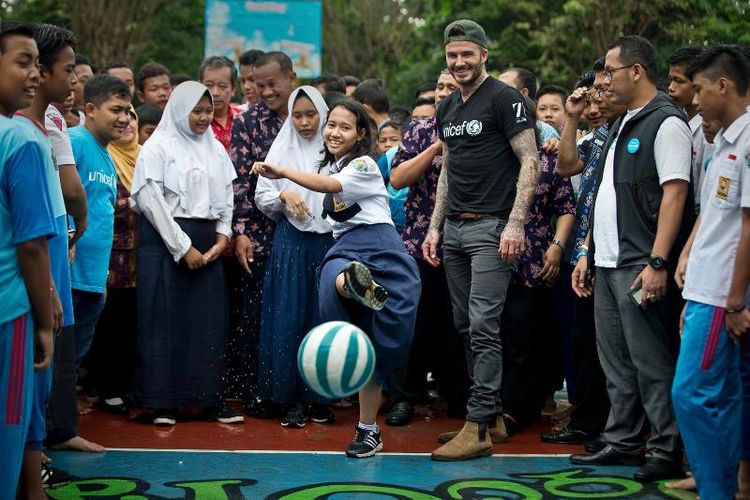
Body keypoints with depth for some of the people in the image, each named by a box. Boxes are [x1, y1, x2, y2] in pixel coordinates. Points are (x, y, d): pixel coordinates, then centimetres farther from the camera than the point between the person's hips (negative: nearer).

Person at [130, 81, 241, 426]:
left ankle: (212, 399, 9)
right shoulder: (158, 147, -3)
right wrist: (183, 247, -12)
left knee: (210, 320, 3)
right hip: (165, 240, -5)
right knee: (165, 320, -2)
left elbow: (226, 196, 16)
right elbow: (151, 200, -10)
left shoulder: (215, 148, 13)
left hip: (207, 243, 5)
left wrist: (223, 236, 0)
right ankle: (162, 402, 3)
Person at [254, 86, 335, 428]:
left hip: (328, 242, 0)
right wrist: (283, 196, -12)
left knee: (323, 319, 3)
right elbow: (261, 197, 5)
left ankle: (318, 397, 13)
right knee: (289, 319, -2)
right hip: (291, 242, 0)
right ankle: (292, 399, 6)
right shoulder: (281, 150, 7)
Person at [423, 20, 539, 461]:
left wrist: (515, 224, -18)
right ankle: (494, 414, 19)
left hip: (491, 227, -8)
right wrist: (435, 227, 18)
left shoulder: (505, 99, -6)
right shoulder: (447, 108, 17)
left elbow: (530, 162, -11)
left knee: (483, 327, -11)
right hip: (454, 227, 8)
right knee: (466, 326, 9)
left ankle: (478, 428, -9)